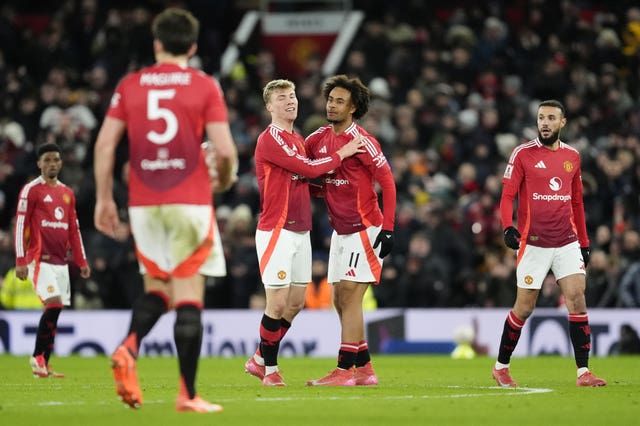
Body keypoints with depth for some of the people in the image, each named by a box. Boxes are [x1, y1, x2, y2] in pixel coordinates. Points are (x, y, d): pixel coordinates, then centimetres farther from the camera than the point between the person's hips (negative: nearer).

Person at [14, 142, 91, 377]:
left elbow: (74, 230, 20)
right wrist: (21, 261, -13)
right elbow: (21, 226, -7)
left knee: (55, 311, 3)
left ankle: (43, 365, 7)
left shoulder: (67, 193, 16)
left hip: (61, 261, 6)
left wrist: (82, 261, 15)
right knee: (53, 303, -19)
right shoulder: (31, 190, -3)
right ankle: (38, 357, -9)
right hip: (40, 259, -6)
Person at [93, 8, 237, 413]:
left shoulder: (130, 85, 6)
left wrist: (104, 198, 9)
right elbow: (224, 151, -8)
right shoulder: (205, 86, -1)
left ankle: (129, 348, -10)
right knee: (189, 295, 1)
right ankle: (188, 393, -1)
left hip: (143, 204, 3)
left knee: (157, 287, 18)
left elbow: (105, 144, 2)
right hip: (190, 201, -3)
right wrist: (224, 180, 13)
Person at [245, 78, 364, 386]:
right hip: (276, 231, -9)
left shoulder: (298, 140, 17)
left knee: (296, 303, 9)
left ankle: (259, 360, 22)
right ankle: (270, 369, 4)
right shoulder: (270, 139, -12)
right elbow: (308, 168, -17)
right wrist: (341, 154, -7)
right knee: (278, 303, -8)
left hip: (300, 231, 9)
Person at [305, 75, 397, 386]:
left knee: (350, 298, -11)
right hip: (340, 230, 8)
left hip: (365, 229, -8)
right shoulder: (320, 138, 6)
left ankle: (344, 370, -11)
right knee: (340, 300, 8)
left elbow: (387, 182, -14)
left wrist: (388, 229, -18)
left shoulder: (362, 141, -14)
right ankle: (364, 369, 15)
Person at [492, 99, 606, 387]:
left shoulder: (572, 156, 10)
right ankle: (501, 366, 20)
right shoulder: (523, 154, -3)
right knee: (524, 308, 1)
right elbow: (507, 195, -6)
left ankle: (583, 372, -8)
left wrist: (584, 242, 17)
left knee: (577, 299, -10)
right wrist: (508, 227, -23)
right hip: (534, 243, -3)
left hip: (567, 243, 3)